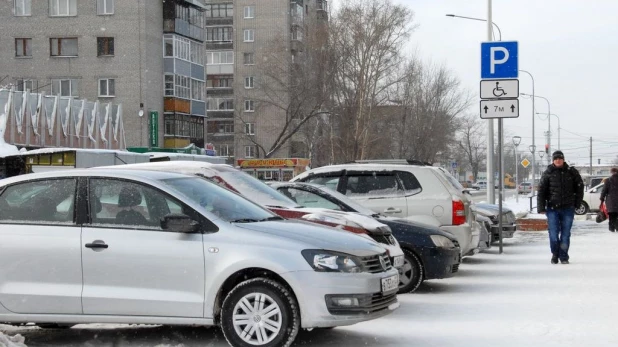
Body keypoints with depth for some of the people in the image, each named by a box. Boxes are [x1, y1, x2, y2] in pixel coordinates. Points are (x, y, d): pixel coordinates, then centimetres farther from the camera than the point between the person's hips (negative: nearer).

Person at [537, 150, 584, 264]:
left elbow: (580, 186, 13)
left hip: (568, 208, 1)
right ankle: (555, 254, 16)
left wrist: (577, 202, 8)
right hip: (552, 209, -1)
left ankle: (564, 256, 12)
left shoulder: (572, 172, 3)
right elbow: (541, 191, 0)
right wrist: (541, 207, -5)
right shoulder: (548, 173, 0)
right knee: (553, 233, -3)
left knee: (566, 234, 3)